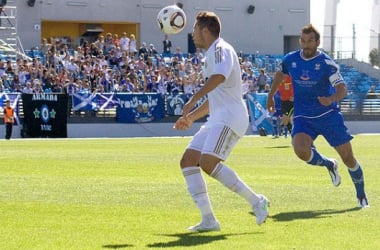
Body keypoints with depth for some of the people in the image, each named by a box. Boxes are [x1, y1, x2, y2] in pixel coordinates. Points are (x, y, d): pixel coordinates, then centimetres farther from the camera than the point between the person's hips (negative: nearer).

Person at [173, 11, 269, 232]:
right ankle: (208, 220, -5)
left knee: (208, 162, -25)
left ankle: (256, 201, -19)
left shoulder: (220, 49, -7)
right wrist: (191, 117, 33)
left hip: (229, 118, -10)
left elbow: (220, 75, -30)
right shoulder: (213, 53, 25)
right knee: (188, 161, 0)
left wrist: (194, 99, -31)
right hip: (218, 120, 10)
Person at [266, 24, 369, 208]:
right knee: (301, 151, -27)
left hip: (329, 115, -2)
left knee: (348, 157, 0)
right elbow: (280, 74, 23)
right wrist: (271, 96, 27)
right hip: (303, 117, 2)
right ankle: (329, 165, 7)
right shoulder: (290, 60, 1)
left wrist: (331, 99, -38)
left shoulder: (326, 63, -11)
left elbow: (342, 88, -18)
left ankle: (361, 196, 25)